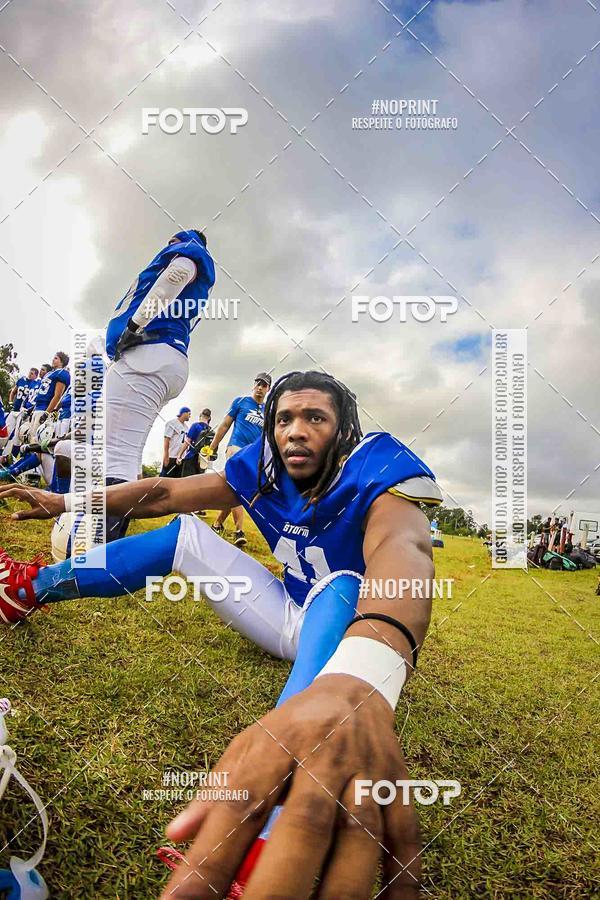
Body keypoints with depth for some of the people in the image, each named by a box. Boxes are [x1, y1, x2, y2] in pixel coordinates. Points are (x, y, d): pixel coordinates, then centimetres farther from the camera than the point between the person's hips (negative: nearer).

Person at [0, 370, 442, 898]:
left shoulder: (378, 467, -28)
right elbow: (168, 493, -2)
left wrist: (356, 681, -69)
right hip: (290, 617, 6)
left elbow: (402, 547, -50)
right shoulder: (267, 466, -10)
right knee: (186, 532, 2)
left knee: (342, 588, -39)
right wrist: (68, 504, 1)